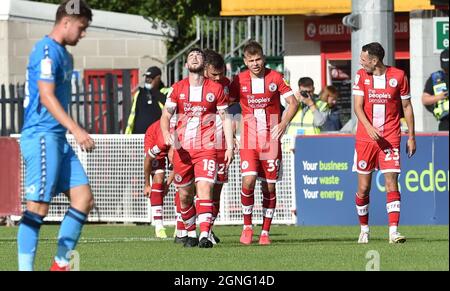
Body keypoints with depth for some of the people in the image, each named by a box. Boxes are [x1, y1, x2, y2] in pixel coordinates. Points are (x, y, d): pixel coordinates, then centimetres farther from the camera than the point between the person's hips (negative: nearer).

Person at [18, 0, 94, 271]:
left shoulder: (64, 54, 19)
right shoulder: (47, 51, -12)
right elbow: (46, 96, -20)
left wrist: (74, 132, 24)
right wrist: (76, 130, -25)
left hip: (58, 138, 10)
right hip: (42, 136, -10)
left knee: (84, 198, 4)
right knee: (38, 206, -11)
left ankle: (61, 264, 7)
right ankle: (25, 267, -9)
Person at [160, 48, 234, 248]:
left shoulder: (215, 89, 4)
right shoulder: (177, 88, 7)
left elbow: (226, 118, 8)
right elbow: (166, 115, 6)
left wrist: (230, 146, 1)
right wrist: (166, 134, -14)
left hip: (206, 148, -2)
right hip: (182, 149, 2)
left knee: (205, 189, -18)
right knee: (185, 195, 7)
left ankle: (205, 235, -25)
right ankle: (191, 232, 25)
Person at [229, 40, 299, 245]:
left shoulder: (275, 77, 0)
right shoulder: (240, 80, 1)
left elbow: (293, 102, 3)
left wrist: (283, 123, -12)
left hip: (271, 138, 1)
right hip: (249, 139, 0)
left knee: (269, 186, 1)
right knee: (248, 180, -17)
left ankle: (265, 231, 12)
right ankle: (247, 226, -1)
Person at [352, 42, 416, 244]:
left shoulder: (398, 76, 0)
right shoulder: (361, 76, 3)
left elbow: (407, 107, 8)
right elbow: (358, 106, -4)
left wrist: (411, 137, 6)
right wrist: (369, 128, -21)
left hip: (391, 138, -1)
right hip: (365, 137, 1)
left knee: (392, 182, -11)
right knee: (363, 187, 3)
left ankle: (393, 231, -15)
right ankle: (364, 229, 20)